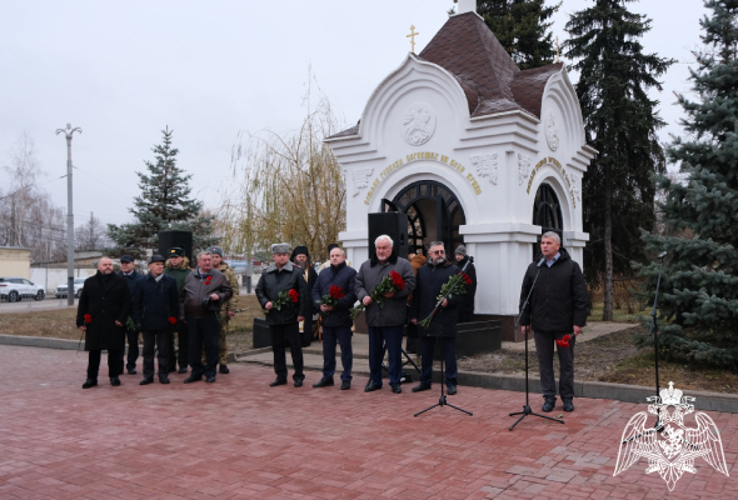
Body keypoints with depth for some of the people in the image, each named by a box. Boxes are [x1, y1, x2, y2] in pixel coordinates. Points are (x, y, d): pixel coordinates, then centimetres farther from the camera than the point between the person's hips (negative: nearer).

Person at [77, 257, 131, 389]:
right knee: (94, 352, 5)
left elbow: (127, 302, 2)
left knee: (114, 351, 4)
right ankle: (91, 378, 14)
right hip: (94, 324, 1)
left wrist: (122, 318, -8)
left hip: (114, 324, -1)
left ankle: (114, 376, 17)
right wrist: (81, 322, 3)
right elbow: (82, 303, 9)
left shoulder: (121, 282, 5)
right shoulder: (89, 282, 10)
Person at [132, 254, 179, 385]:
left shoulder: (171, 281, 2)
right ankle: (148, 375, 17)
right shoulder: (142, 282, 3)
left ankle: (163, 374, 16)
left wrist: (173, 318, -3)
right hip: (147, 323, 1)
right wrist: (138, 321, -2)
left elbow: (174, 302, 4)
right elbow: (137, 303, 4)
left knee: (163, 351, 6)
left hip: (164, 323, -1)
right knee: (148, 351, 9)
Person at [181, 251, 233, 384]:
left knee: (211, 345, 1)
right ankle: (196, 371, 20)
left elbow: (228, 291, 7)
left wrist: (219, 296, -13)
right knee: (194, 345, 8)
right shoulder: (190, 277, 13)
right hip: (192, 317, 3)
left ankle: (210, 372, 12)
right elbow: (183, 295, 18)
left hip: (210, 317, -3)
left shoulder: (219, 276, 4)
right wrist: (184, 313, 12)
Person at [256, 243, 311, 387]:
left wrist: (302, 313, -8)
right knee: (277, 347, 11)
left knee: (295, 347, 2)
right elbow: (259, 290, 14)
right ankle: (280, 376, 22)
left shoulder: (296, 272, -2)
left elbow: (304, 293, -4)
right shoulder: (266, 273, 8)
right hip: (273, 317, 4)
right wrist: (265, 302, -4)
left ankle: (298, 376, 12)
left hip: (291, 317, -4)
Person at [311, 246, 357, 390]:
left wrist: (335, 305, -18)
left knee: (346, 350, 2)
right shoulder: (323, 273, 16)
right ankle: (327, 377, 23)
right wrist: (320, 305, -6)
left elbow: (352, 294, -11)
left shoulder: (350, 272, -2)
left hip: (343, 318, -5)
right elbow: (315, 291, 13)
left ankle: (346, 378, 11)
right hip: (326, 317, 5)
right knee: (328, 350, 12)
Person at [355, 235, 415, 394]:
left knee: (395, 351, 4)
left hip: (394, 317, -4)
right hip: (373, 316, 4)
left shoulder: (403, 264, 1)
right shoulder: (366, 266, 13)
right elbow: (358, 284, 11)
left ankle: (395, 382, 17)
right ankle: (375, 380, 26)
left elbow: (410, 284, -6)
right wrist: (363, 296, -8)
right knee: (374, 351, 13)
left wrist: (395, 293, -20)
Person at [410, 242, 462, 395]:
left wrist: (449, 300, -19)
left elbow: (460, 294, -2)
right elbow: (416, 294, 12)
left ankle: (451, 383, 13)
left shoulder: (454, 270, 1)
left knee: (449, 353, 2)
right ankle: (425, 381, 24)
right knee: (426, 352, 12)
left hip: (447, 319, -3)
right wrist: (414, 315, 7)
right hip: (426, 318, 4)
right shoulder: (422, 271, 12)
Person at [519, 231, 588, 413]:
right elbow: (525, 296, 10)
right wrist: (525, 320, 6)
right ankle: (549, 397, 18)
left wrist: (578, 322, -10)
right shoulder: (533, 268, 7)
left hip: (564, 325, -2)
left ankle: (567, 398, 20)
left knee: (566, 363, 8)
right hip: (541, 325, 3)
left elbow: (581, 296, -4)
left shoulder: (571, 267, -1)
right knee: (545, 362, 8)